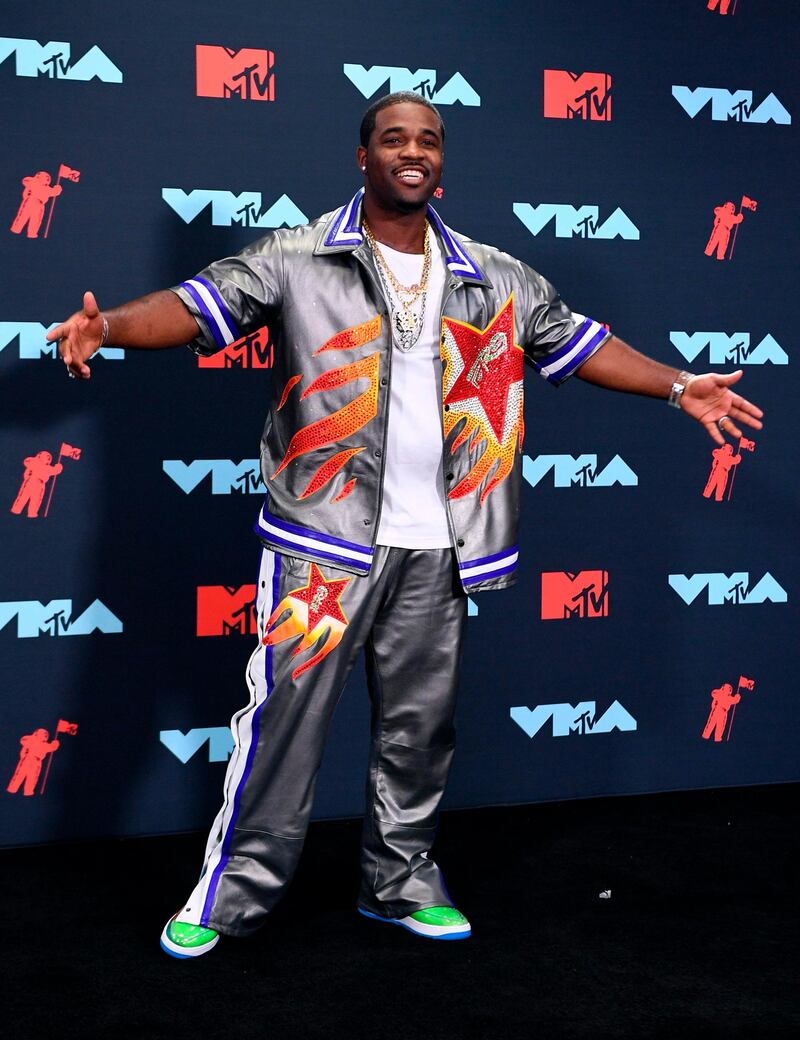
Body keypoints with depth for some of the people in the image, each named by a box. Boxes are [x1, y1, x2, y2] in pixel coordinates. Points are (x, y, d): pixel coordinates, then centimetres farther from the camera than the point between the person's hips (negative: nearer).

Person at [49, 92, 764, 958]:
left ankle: (400, 880, 30)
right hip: (324, 537, -4)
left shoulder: (495, 279, 10)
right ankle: (233, 891, 12)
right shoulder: (298, 258, -1)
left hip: (435, 545, 4)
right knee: (286, 712, -2)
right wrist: (109, 326, -28)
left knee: (419, 722, 13)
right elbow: (201, 304, -11)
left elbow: (579, 344, 16)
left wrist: (680, 386, 11)